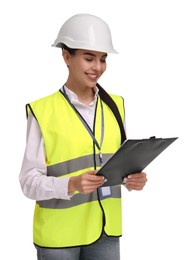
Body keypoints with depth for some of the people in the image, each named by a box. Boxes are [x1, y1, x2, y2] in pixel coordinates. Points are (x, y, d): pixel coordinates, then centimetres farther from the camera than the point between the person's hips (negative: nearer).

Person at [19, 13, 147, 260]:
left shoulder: (115, 105, 6)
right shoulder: (42, 111, -10)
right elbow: (29, 181, -10)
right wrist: (72, 185, -25)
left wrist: (130, 178, -7)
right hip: (58, 233, -4)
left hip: (105, 230, 4)